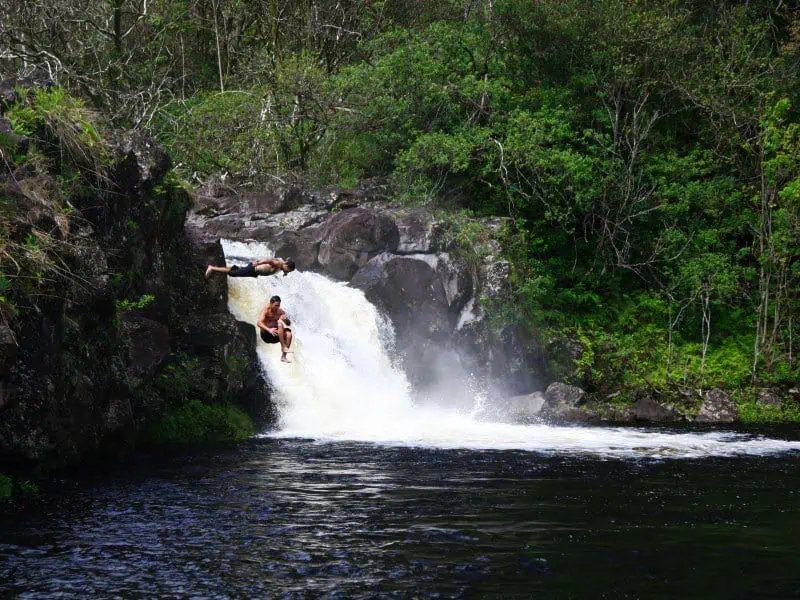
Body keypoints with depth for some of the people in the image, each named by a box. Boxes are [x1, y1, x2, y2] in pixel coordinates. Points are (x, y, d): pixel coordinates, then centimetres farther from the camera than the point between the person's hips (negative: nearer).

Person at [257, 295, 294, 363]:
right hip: (266, 335, -5)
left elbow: (289, 323, 5)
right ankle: (283, 347, -30)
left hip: (275, 336, 6)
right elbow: (259, 323, -26)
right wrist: (269, 330, -42)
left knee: (289, 334, -25)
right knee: (280, 323, -29)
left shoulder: (280, 311, 4)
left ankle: (283, 356, -18)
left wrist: (286, 319, -19)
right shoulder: (266, 310, -11)